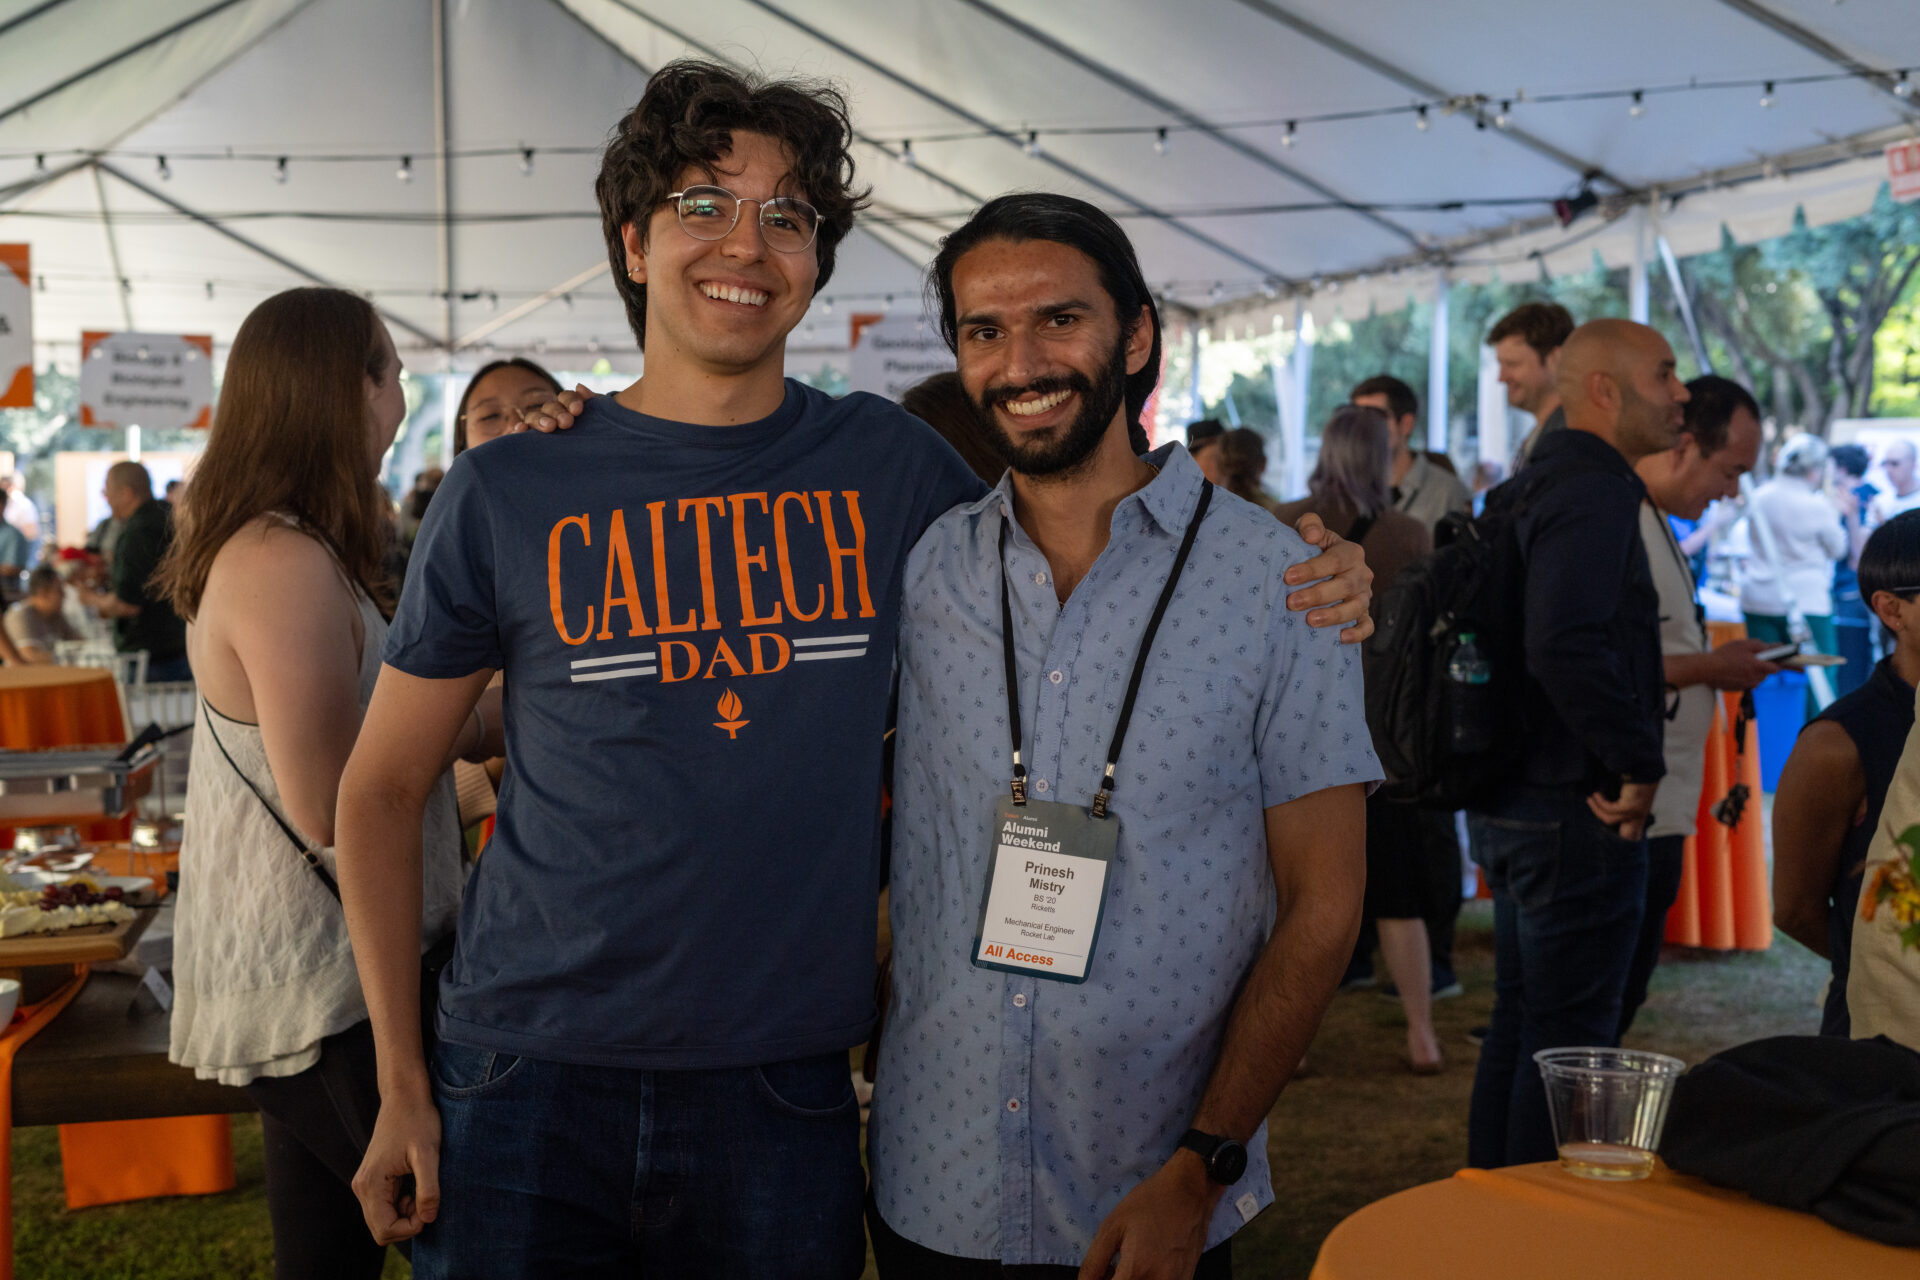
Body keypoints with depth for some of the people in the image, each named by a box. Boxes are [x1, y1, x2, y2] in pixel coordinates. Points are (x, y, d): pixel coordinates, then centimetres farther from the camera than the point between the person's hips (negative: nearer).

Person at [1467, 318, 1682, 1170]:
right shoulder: (1594, 489, -16)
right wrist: (1640, 765, -20)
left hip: (1509, 803, 10)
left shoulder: (1533, 486, 15)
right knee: (1569, 1044, 0)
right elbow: (1566, 648, -31)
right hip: (1576, 810, -10)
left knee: (1519, 1029, 18)